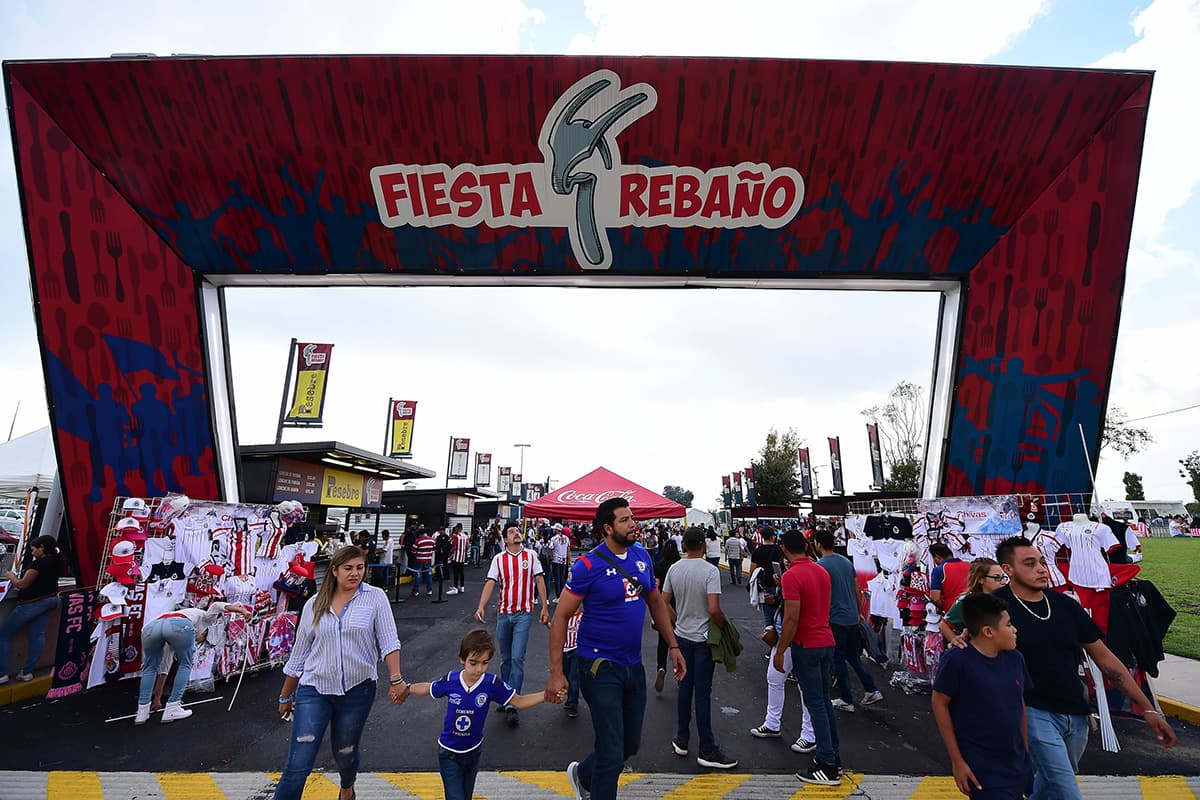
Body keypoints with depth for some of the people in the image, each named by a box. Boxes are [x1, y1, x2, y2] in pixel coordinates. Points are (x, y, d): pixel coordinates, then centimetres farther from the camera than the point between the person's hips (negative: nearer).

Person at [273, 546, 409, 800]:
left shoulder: (375, 597, -7)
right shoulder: (315, 604, 0)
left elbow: (389, 641, -12)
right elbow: (299, 653, 9)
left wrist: (396, 679, -22)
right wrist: (285, 695, 14)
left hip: (358, 690, 0)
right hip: (314, 690, 1)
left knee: (345, 752, 19)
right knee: (298, 764, -6)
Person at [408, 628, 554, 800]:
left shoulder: (492, 683, -23)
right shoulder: (450, 680, -21)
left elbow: (519, 701, -16)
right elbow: (427, 689, 0)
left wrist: (545, 695, -30)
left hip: (473, 751, 2)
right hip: (448, 753, -1)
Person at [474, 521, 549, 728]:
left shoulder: (531, 555, 0)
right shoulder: (498, 559, 1)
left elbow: (539, 580, 2)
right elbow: (490, 583, -7)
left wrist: (545, 607, -1)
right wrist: (481, 607, -20)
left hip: (524, 614, -2)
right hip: (503, 613, 2)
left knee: (517, 659, -9)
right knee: (505, 659, 14)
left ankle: (511, 705, -1)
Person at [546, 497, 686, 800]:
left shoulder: (642, 556, 0)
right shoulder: (588, 565, -19)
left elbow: (656, 602, 13)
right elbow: (561, 617, -16)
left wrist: (673, 646, 9)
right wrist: (556, 673, -19)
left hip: (634, 665, 7)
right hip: (601, 668, -7)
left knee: (631, 744, 20)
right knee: (612, 753, 0)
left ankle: (582, 775, 47)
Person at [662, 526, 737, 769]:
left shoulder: (674, 569, -2)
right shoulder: (710, 571, -18)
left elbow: (663, 602, 3)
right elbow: (714, 610, -25)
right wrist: (725, 626, -8)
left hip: (682, 636, 5)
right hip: (703, 638, -5)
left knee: (685, 687, 17)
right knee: (703, 693, 3)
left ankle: (681, 740, 28)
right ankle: (707, 750, 13)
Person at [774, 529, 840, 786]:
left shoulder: (791, 576, -19)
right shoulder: (822, 571, 6)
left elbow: (792, 618, -21)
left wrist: (780, 651, -13)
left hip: (806, 645, -8)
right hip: (826, 641, 8)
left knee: (815, 704, 0)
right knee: (825, 699, 18)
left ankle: (828, 767, 7)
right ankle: (833, 756, 27)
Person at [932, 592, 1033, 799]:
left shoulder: (1015, 658, 0)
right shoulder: (957, 661, -20)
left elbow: (1020, 705, 12)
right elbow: (939, 704, -13)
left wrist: (1026, 754, 15)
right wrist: (957, 761, -10)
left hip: (1018, 768, 6)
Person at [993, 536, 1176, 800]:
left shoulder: (1066, 605, 1)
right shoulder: (997, 604, -15)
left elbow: (1104, 657, 8)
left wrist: (1148, 708, 8)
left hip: (1076, 715, 6)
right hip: (1034, 712, -6)